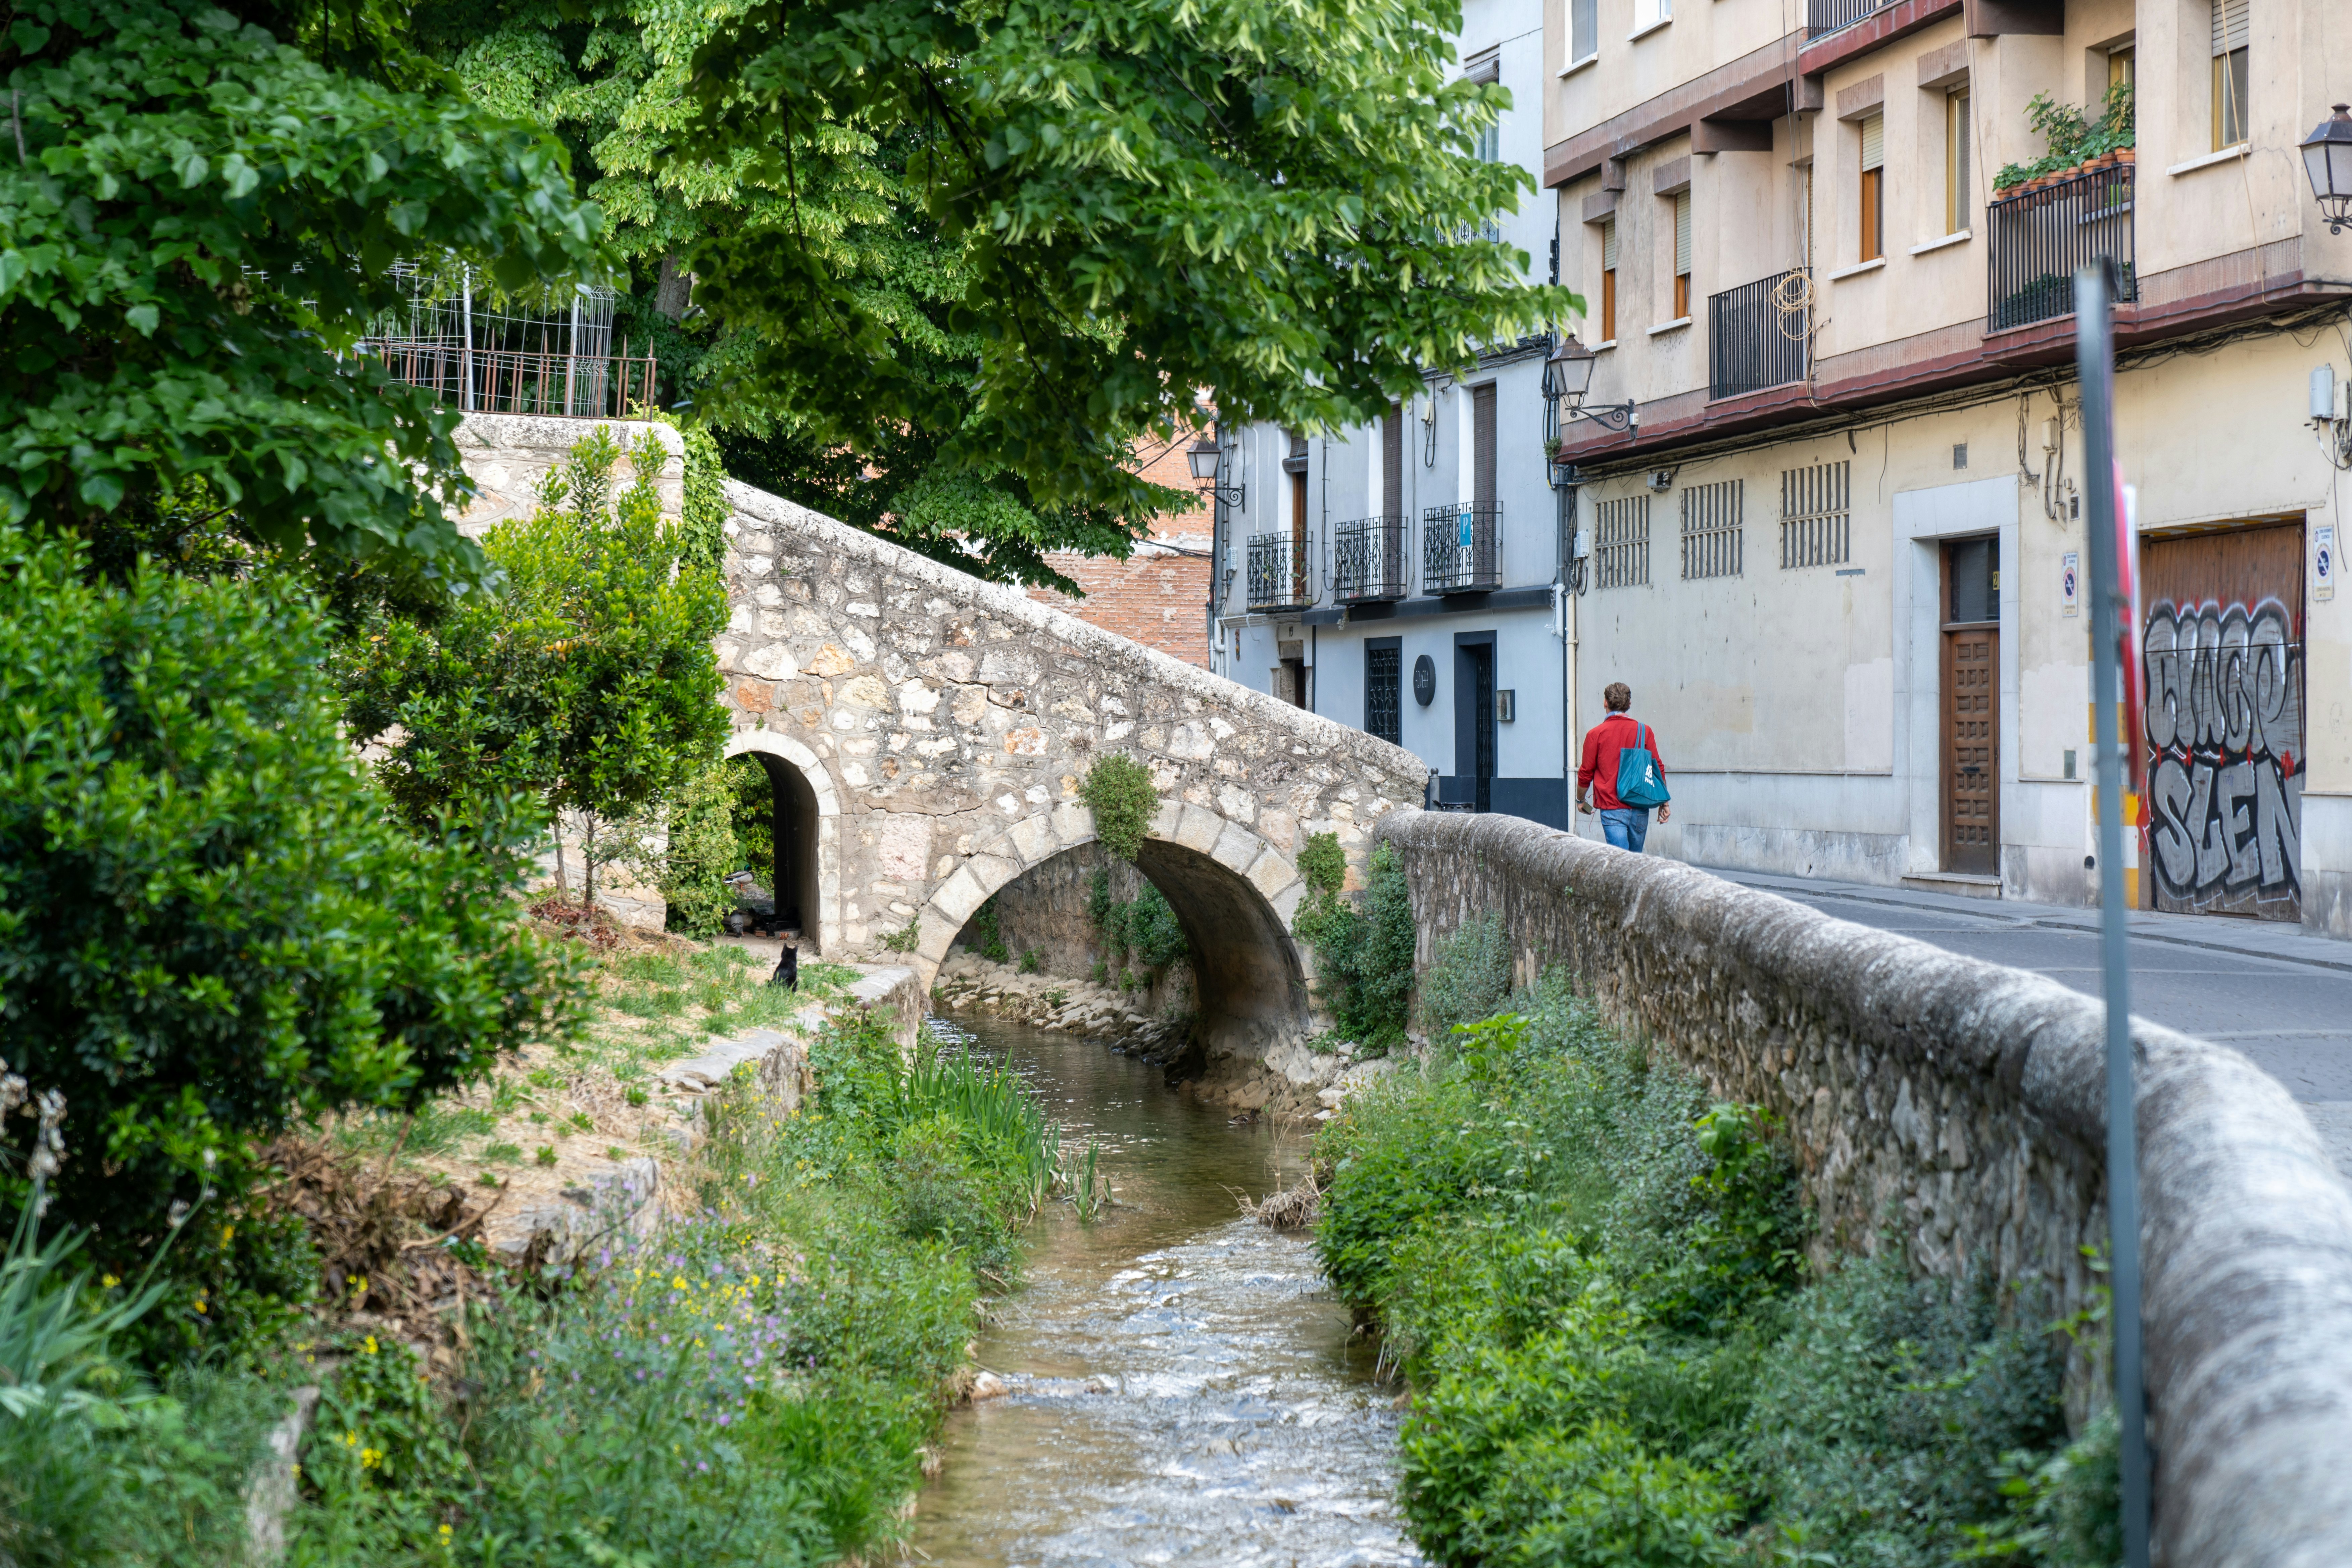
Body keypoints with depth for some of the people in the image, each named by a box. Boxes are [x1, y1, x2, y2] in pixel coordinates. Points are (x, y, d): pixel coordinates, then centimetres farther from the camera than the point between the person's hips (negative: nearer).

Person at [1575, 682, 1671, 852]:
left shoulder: (1595, 734, -3)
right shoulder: (1644, 731, 3)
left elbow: (1586, 773, 4)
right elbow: (1658, 769, 4)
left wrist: (1580, 800, 20)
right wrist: (1664, 803, 13)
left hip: (1612, 809, -3)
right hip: (1640, 809, 3)